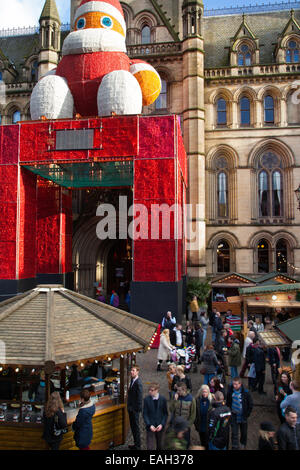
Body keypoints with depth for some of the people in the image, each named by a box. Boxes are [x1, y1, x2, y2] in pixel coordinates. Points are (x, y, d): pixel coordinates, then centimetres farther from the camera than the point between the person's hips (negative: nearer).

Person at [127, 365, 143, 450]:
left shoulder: (138, 383, -24)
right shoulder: (132, 380, 4)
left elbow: (139, 397, -22)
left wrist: (137, 408, -17)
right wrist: (129, 406, 14)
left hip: (135, 409, -9)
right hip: (131, 408, 9)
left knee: (136, 427, 5)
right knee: (132, 426, 19)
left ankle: (137, 446, 19)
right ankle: (136, 444, 34)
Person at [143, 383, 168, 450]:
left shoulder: (163, 399, -5)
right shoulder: (146, 399, -7)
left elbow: (165, 413, 1)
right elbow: (145, 414, -4)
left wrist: (162, 424, -11)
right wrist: (149, 425, -14)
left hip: (160, 426, 2)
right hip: (150, 427, -1)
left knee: (159, 446, 17)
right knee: (150, 447, -6)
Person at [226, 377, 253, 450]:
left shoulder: (245, 392, -18)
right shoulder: (230, 391, -11)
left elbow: (250, 405, -7)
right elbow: (227, 402, 5)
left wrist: (246, 415, -6)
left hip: (243, 416, 0)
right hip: (234, 416, 0)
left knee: (244, 432, 19)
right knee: (234, 433, -1)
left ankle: (243, 443, 46)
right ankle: (235, 447, 13)